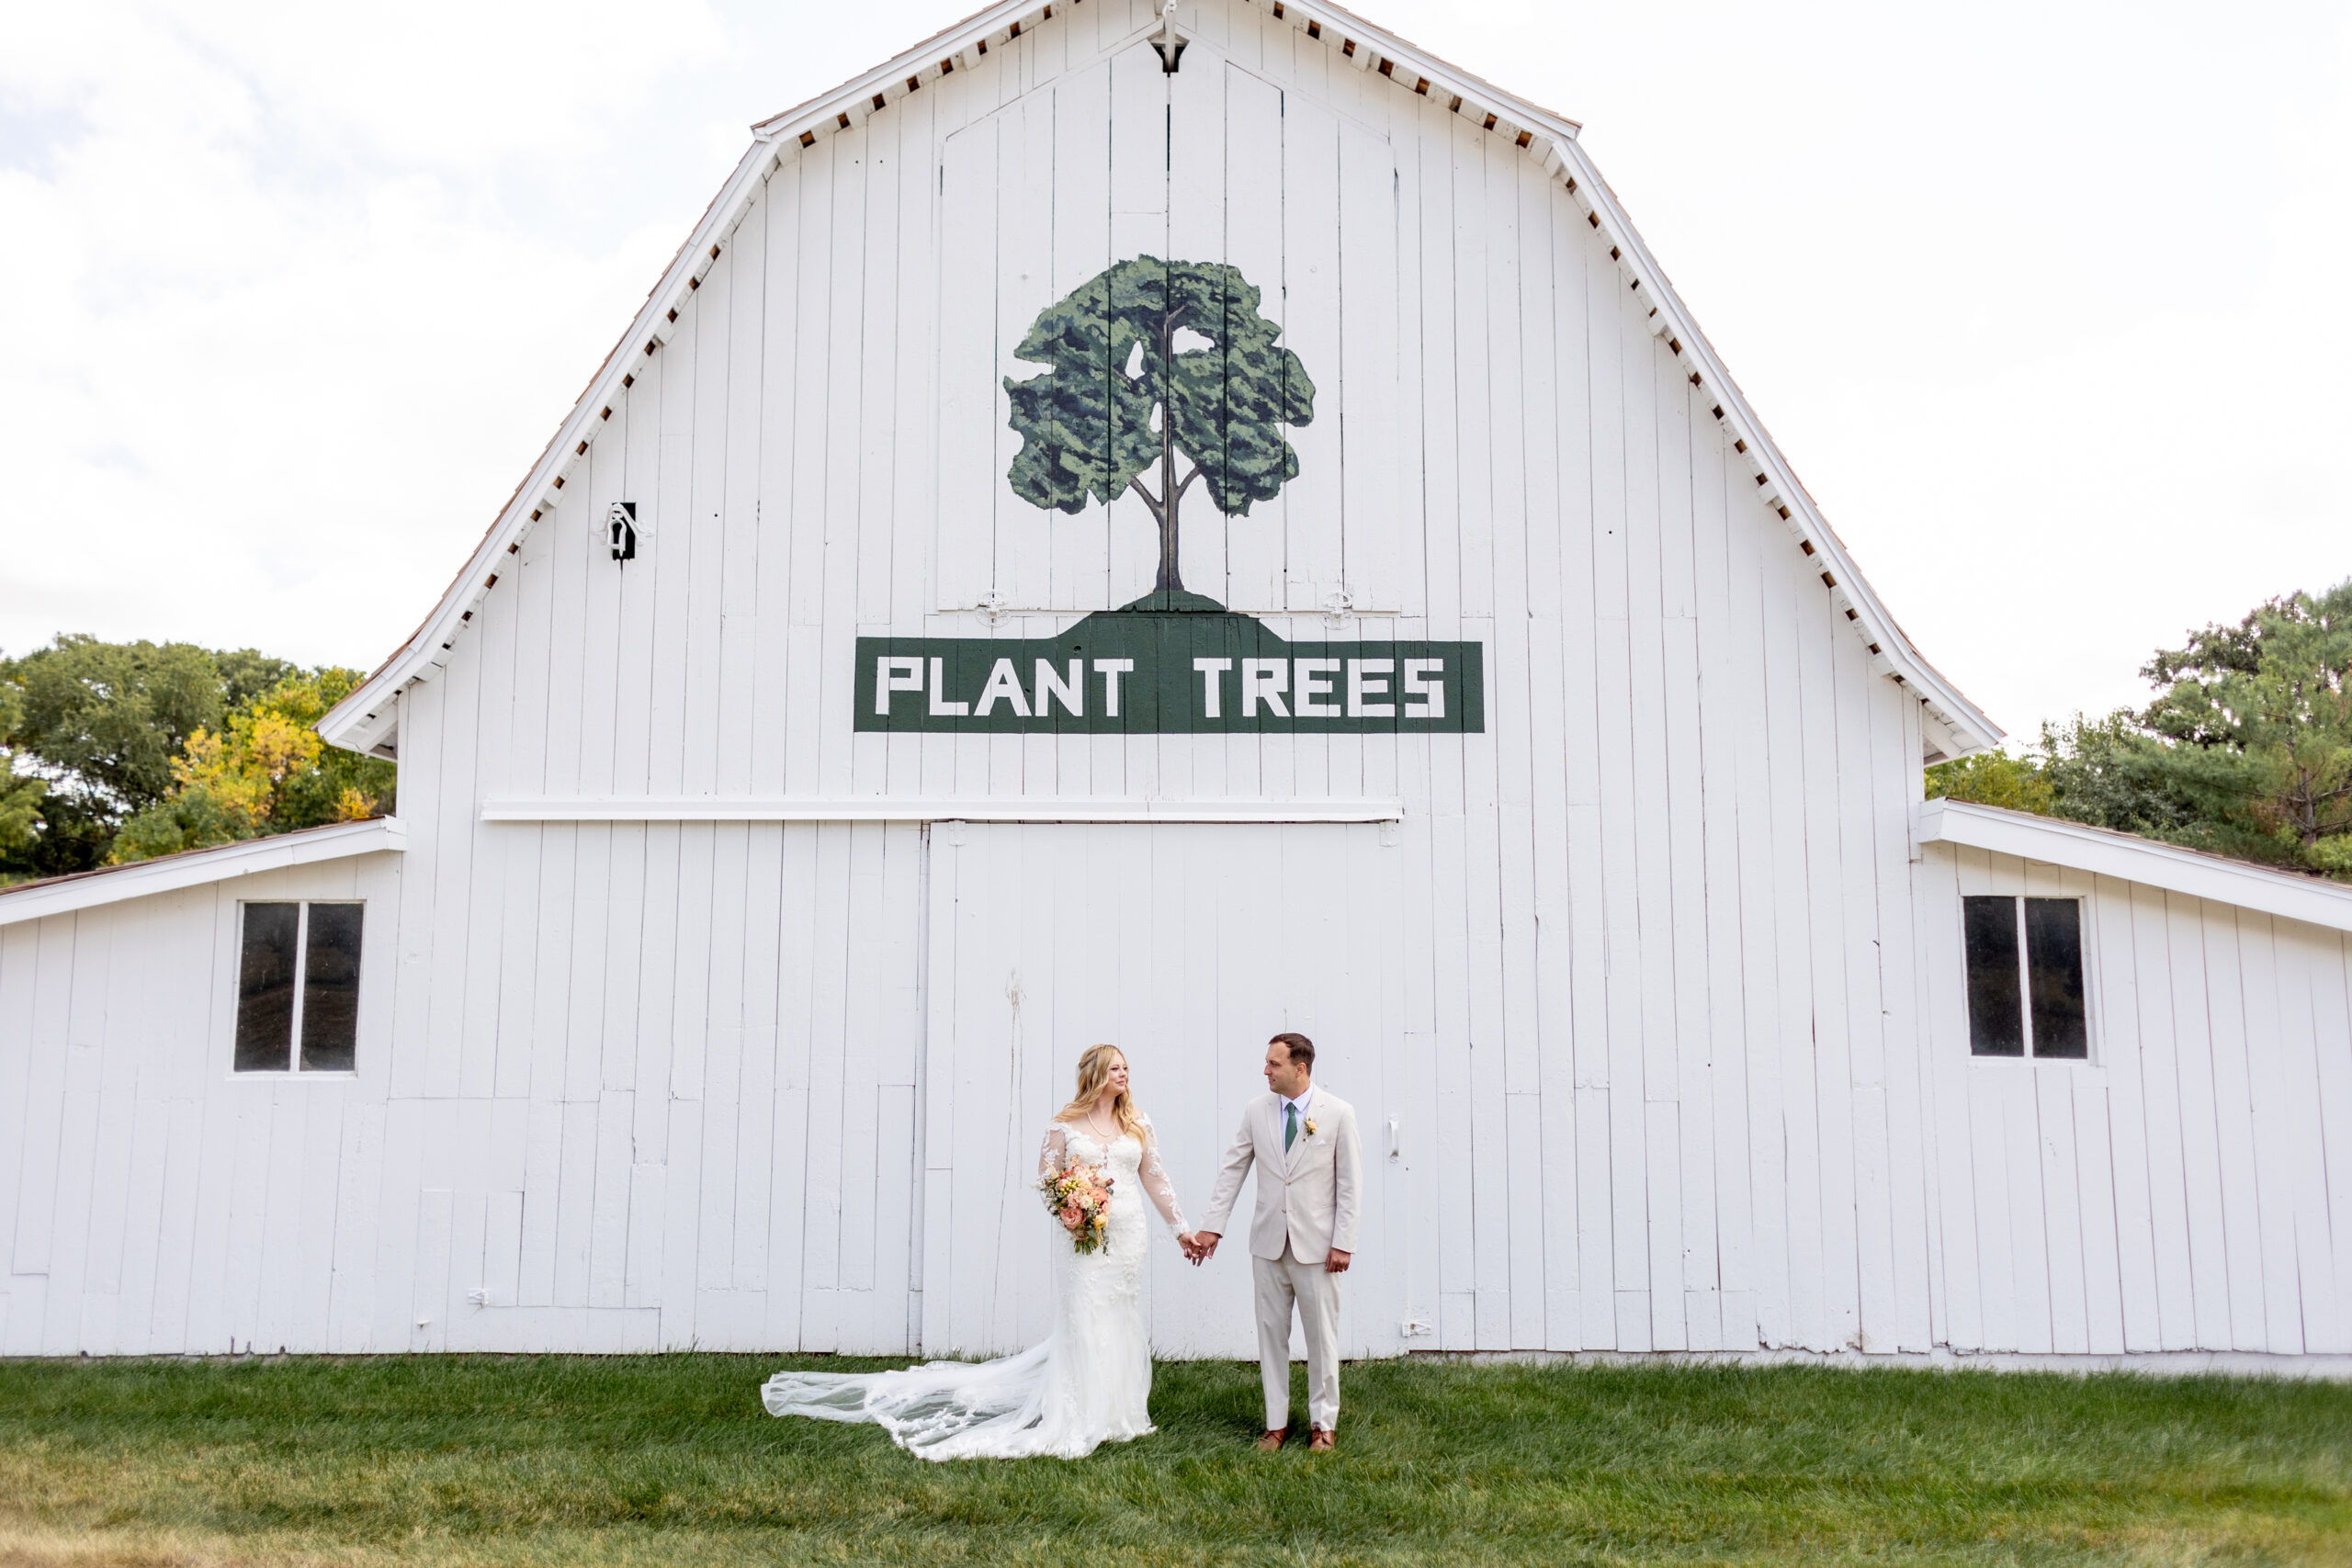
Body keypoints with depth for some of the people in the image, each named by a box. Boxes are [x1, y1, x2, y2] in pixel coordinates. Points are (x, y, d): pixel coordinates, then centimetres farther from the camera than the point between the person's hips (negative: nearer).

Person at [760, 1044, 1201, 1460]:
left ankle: (1115, 1414, 18)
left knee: (1120, 1323, 7)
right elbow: (1045, 1180, 3)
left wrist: (1180, 1228, 10)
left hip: (1127, 1235, 3)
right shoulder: (1066, 1125, 0)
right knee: (1082, 1323, -6)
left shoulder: (1137, 1122, 8)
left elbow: (1155, 1178, 11)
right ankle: (1079, 1423, 0)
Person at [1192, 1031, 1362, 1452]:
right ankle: (1276, 1423, 18)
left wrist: (1343, 1243, -8)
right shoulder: (1256, 1110, 2)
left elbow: (1350, 1182, -4)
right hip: (1269, 1241, 3)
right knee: (1271, 1333, 7)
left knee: (1322, 1334, 5)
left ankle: (1323, 1423, 19)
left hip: (1317, 1243, -3)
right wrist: (1212, 1227, 3)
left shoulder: (1338, 1112, -6)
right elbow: (1232, 1170, 7)